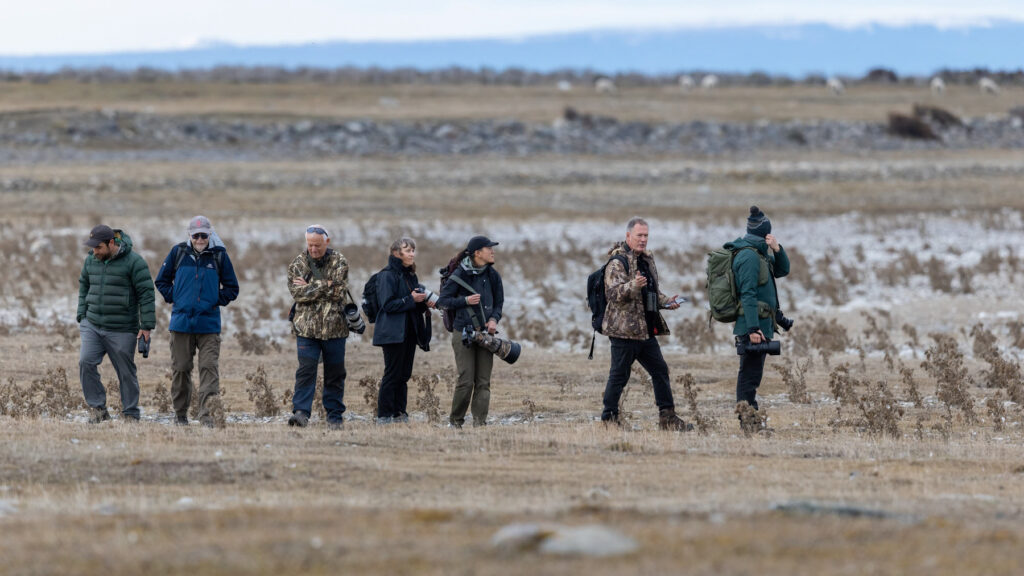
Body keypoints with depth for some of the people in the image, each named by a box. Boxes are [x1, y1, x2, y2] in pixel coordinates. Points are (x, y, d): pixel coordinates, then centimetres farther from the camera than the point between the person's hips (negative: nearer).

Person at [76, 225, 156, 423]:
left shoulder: (133, 262, -10)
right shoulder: (91, 261, 7)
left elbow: (146, 295, -9)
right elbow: (84, 288, 21)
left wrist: (146, 327, -11)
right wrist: (82, 316, 13)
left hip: (121, 330, -4)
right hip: (92, 325, 4)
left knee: (126, 372, 1)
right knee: (86, 363, -12)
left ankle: (130, 414, 12)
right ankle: (97, 408, -5)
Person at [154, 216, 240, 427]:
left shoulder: (219, 255, 3)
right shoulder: (178, 253, 5)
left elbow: (231, 288, 11)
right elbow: (162, 281, 15)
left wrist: (216, 301, -1)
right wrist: (174, 299, 2)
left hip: (209, 323, -1)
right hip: (181, 321, 1)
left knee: (209, 368, -10)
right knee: (180, 369, 6)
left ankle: (207, 414, -14)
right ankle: (180, 413, 18)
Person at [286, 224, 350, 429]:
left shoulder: (339, 262, 1)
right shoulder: (298, 264, 4)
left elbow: (338, 291, -11)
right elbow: (297, 293, -9)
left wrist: (310, 287, -11)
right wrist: (325, 286, -14)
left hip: (334, 327, 0)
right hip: (306, 326, 0)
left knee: (335, 373, 7)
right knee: (306, 370, -11)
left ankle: (334, 415, 15)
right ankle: (301, 412, -15)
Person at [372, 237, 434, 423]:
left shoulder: (411, 276, 16)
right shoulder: (388, 275, -9)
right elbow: (388, 304, -15)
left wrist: (425, 304, 4)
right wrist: (411, 300, -18)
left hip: (409, 333, 8)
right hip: (393, 334, -8)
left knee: (404, 374, 8)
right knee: (392, 374, -7)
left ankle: (399, 413, 11)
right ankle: (384, 415, -4)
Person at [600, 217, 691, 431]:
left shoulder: (647, 260, 17)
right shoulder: (618, 262, -11)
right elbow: (613, 292, -22)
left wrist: (666, 301, 10)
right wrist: (633, 286, -38)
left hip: (646, 330, 9)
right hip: (624, 330, -9)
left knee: (660, 371, 11)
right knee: (619, 375, -4)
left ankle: (667, 417, 17)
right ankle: (609, 418, 3)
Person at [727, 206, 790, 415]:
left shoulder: (759, 254, 16)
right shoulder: (749, 256, -15)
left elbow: (782, 270, 21)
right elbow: (747, 295, -21)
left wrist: (776, 249, 3)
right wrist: (753, 328, -25)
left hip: (759, 325, 10)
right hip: (753, 324, -10)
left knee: (750, 374, 13)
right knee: (750, 374, -11)